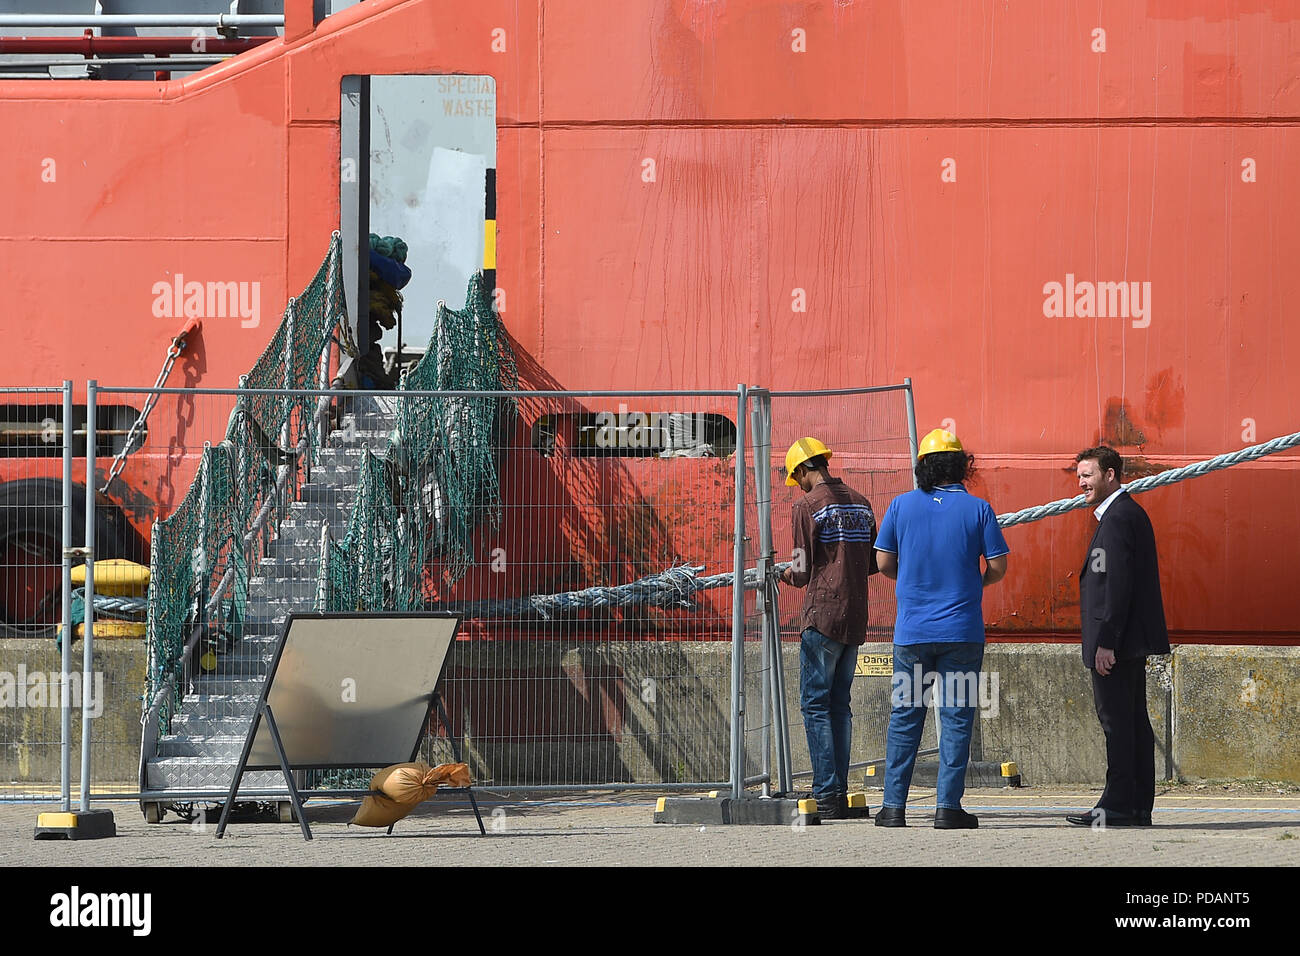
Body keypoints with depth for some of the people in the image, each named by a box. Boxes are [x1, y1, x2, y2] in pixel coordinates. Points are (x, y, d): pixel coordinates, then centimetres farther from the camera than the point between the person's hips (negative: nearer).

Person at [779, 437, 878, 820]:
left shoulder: (808, 506, -9)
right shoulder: (860, 503, 12)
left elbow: (803, 572, -9)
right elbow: (873, 562, 17)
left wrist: (787, 575, 12)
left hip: (823, 615, -7)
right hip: (856, 617, 7)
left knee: (815, 704, -4)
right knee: (840, 704, 11)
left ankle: (827, 793, -10)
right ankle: (839, 794, 8)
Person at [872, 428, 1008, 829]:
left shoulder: (901, 506, 1)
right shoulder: (978, 509, -3)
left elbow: (884, 563, 4)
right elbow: (998, 566, -2)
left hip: (912, 630, 1)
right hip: (962, 629, -1)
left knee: (904, 717, 7)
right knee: (956, 717, 2)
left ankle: (894, 806, 6)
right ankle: (947, 806, -2)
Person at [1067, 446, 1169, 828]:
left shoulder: (1117, 518, -14)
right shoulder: (1130, 513, 19)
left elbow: (1118, 584, -21)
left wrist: (1105, 642, -22)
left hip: (1117, 640, -11)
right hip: (1133, 642, 11)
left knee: (1117, 721, -9)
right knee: (1133, 721, 10)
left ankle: (1118, 806, -10)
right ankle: (1139, 807, 12)